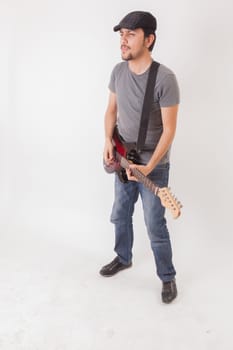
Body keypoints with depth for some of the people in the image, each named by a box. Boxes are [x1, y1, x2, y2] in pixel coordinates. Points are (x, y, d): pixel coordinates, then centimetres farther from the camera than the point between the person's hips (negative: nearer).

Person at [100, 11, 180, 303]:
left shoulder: (164, 78, -22)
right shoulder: (118, 71, -2)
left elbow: (169, 130, -20)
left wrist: (149, 167, -25)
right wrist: (108, 142, -6)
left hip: (153, 166, -6)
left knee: (154, 226, 2)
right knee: (120, 215, 20)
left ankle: (167, 277, 23)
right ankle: (123, 258, 44)